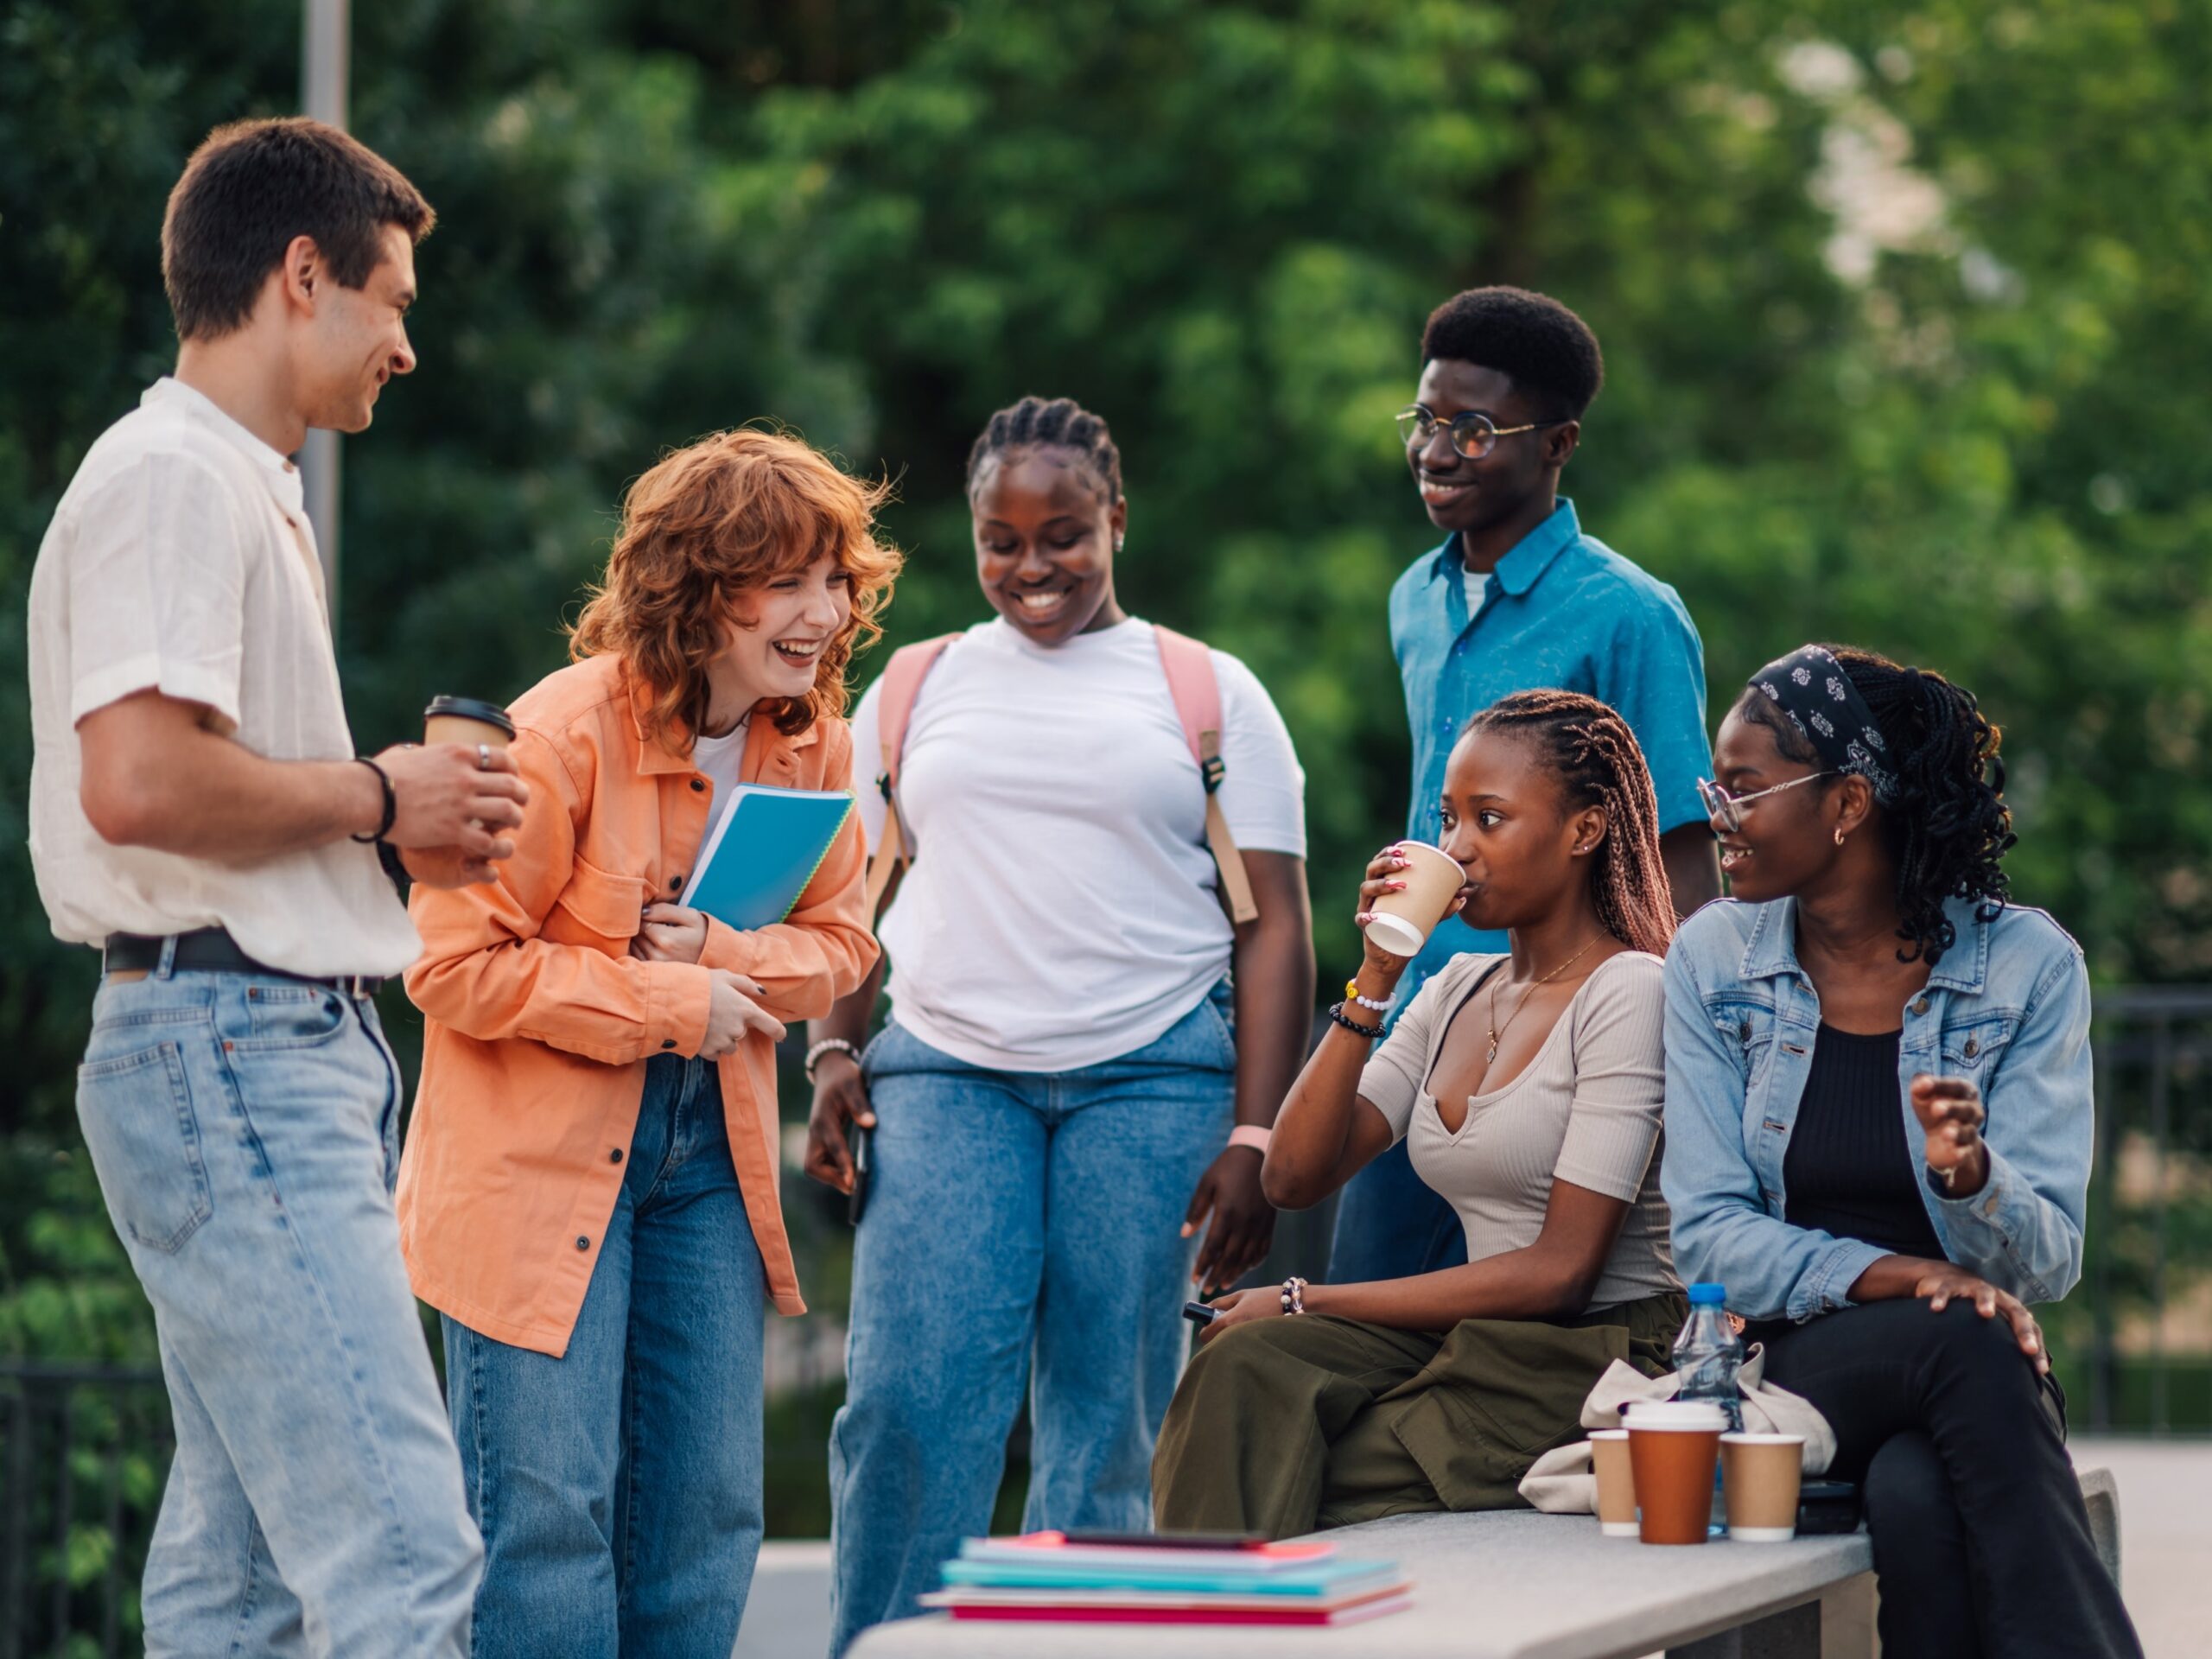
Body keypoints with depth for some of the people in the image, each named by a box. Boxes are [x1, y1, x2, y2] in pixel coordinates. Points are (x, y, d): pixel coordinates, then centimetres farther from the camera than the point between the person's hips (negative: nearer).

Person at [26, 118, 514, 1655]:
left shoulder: (244, 491, 22)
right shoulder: (175, 479, -11)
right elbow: (136, 781, -23)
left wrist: (403, 833, 11)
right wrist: (375, 798, -10)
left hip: (278, 1051, 11)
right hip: (229, 1046, -11)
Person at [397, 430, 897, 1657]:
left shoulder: (812, 745, 1)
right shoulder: (561, 738, -19)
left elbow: (838, 945, 8)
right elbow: (455, 966, -17)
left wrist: (722, 953, -14)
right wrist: (666, 1002, -18)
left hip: (706, 1156, 6)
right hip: (537, 1161, -6)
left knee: (709, 1509, 8)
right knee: (548, 1510, -8)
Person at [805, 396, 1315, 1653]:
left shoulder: (1210, 694, 9)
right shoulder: (915, 688, 16)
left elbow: (1275, 926, 6)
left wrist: (1255, 1136, -4)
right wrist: (836, 1051, 1)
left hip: (1153, 1078, -1)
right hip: (945, 1071, 1)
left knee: (1110, 1419, -3)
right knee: (909, 1395, -13)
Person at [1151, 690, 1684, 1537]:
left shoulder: (1628, 993, -8)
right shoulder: (1458, 991, 16)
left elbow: (1560, 1270, -14)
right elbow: (1295, 1175, 7)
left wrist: (1305, 1303, -11)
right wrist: (1374, 981, -2)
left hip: (1605, 1357, -7)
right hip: (1485, 1350, 7)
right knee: (1246, 1366, -23)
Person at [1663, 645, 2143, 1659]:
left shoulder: (2029, 965, -1)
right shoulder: (1711, 960, 2)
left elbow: (2049, 1261, -6)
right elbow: (1709, 1235, -5)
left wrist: (1972, 1175, -29)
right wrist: (1901, 1276, -19)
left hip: (1970, 1371, 0)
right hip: (1786, 1361, 0)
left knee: (1917, 1495, -37)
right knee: (1964, 1341, -33)